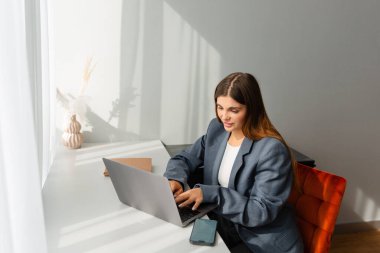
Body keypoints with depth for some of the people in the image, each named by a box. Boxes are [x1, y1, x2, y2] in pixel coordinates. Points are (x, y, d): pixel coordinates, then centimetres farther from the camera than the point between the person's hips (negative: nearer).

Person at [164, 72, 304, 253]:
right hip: (221, 222, 6)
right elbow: (184, 159, 6)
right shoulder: (217, 129, -2)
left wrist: (210, 194, -28)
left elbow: (262, 211, -22)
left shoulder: (272, 149, -22)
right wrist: (175, 179, -16)